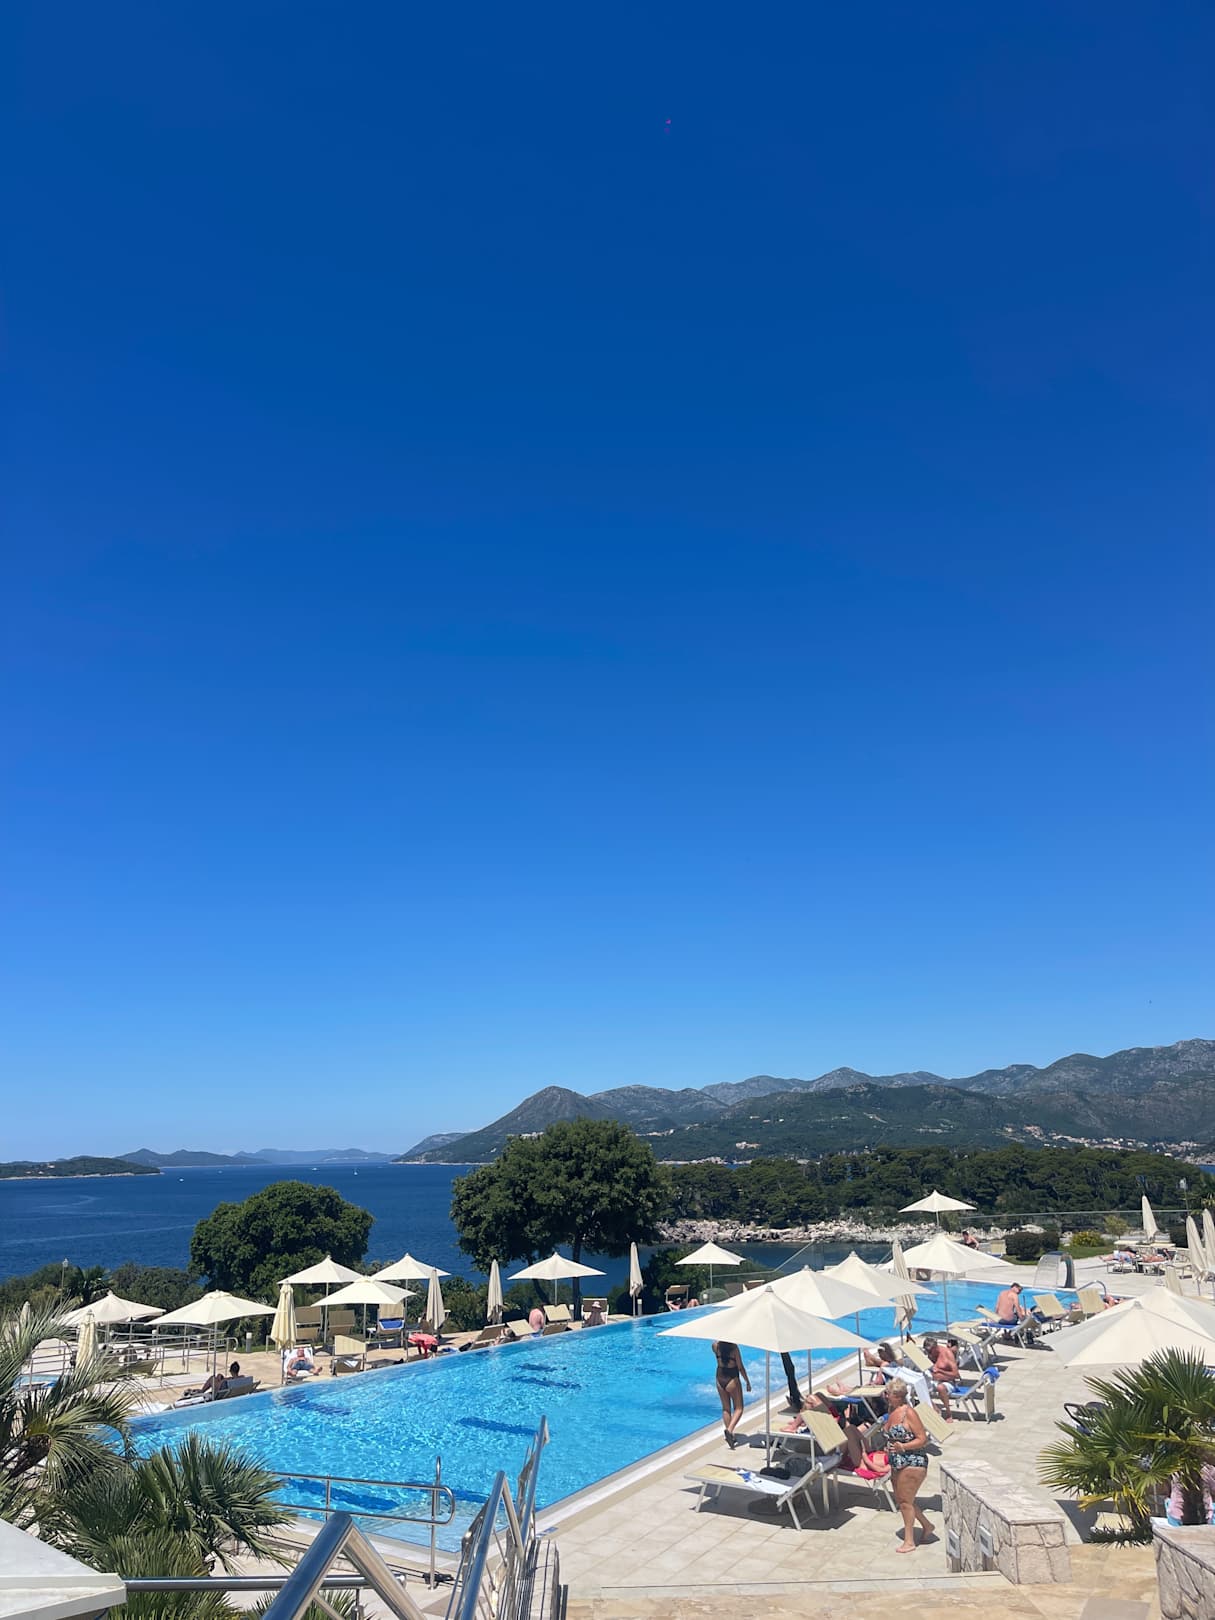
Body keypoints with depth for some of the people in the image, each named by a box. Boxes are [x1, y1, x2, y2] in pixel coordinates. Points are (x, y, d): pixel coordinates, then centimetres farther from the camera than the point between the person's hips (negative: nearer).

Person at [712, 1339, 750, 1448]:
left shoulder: (715, 1345, -7)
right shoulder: (734, 1347, -20)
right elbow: (740, 1367, -13)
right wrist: (747, 1382, -2)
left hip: (720, 1379, 4)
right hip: (732, 1380, -4)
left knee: (726, 1409, 19)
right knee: (738, 1408, 9)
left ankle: (730, 1435, 23)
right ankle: (729, 1430, -12)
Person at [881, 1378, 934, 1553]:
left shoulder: (909, 1413, -19)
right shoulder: (891, 1410, 5)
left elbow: (923, 1439, -18)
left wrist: (903, 1447, -26)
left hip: (913, 1462, -9)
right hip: (896, 1463, 9)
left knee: (905, 1501, -2)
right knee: (901, 1500, 15)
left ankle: (909, 1542, 10)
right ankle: (927, 1526, 34)